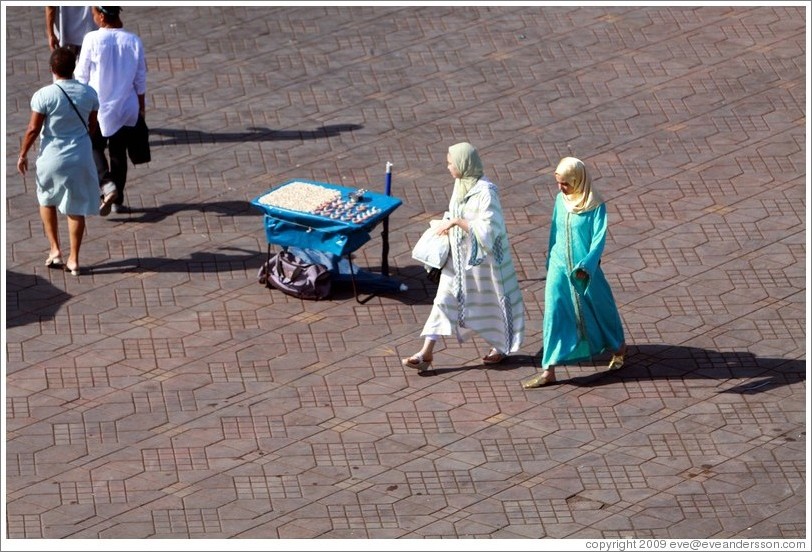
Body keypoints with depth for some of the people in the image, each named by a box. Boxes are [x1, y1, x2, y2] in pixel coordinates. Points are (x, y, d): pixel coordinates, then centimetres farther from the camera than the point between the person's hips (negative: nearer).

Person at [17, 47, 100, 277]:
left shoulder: (44, 95, -17)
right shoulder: (89, 93, -5)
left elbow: (33, 129, -12)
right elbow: (92, 126, 6)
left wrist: (23, 155, 2)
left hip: (52, 158, -2)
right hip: (80, 158, 2)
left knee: (47, 201, 22)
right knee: (76, 208, 11)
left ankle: (55, 249, 18)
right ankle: (73, 259, 14)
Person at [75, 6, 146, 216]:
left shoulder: (93, 40, -16)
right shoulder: (133, 41, -7)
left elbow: (82, 76, -9)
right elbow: (140, 80, 1)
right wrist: (141, 108, 14)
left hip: (98, 107, -3)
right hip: (127, 108, 3)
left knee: (94, 147, 15)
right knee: (119, 153, 16)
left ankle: (107, 185, -8)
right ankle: (118, 200, 22)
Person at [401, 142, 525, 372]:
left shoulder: (485, 191, -24)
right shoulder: (461, 184, 1)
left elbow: (487, 229, -26)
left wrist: (456, 222, -27)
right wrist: (448, 224, -1)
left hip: (481, 257, -7)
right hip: (458, 254, 7)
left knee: (490, 300, 11)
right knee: (444, 298, 5)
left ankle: (501, 346, 33)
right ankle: (427, 352, 5)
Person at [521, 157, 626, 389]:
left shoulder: (596, 206, -14)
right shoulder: (560, 200, 1)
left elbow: (599, 239, -16)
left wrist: (586, 266, -25)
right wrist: (550, 263, 15)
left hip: (585, 271, -4)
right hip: (559, 268, 4)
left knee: (599, 309, 14)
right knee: (554, 317, -1)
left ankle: (618, 347, 41)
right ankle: (549, 370, 1)